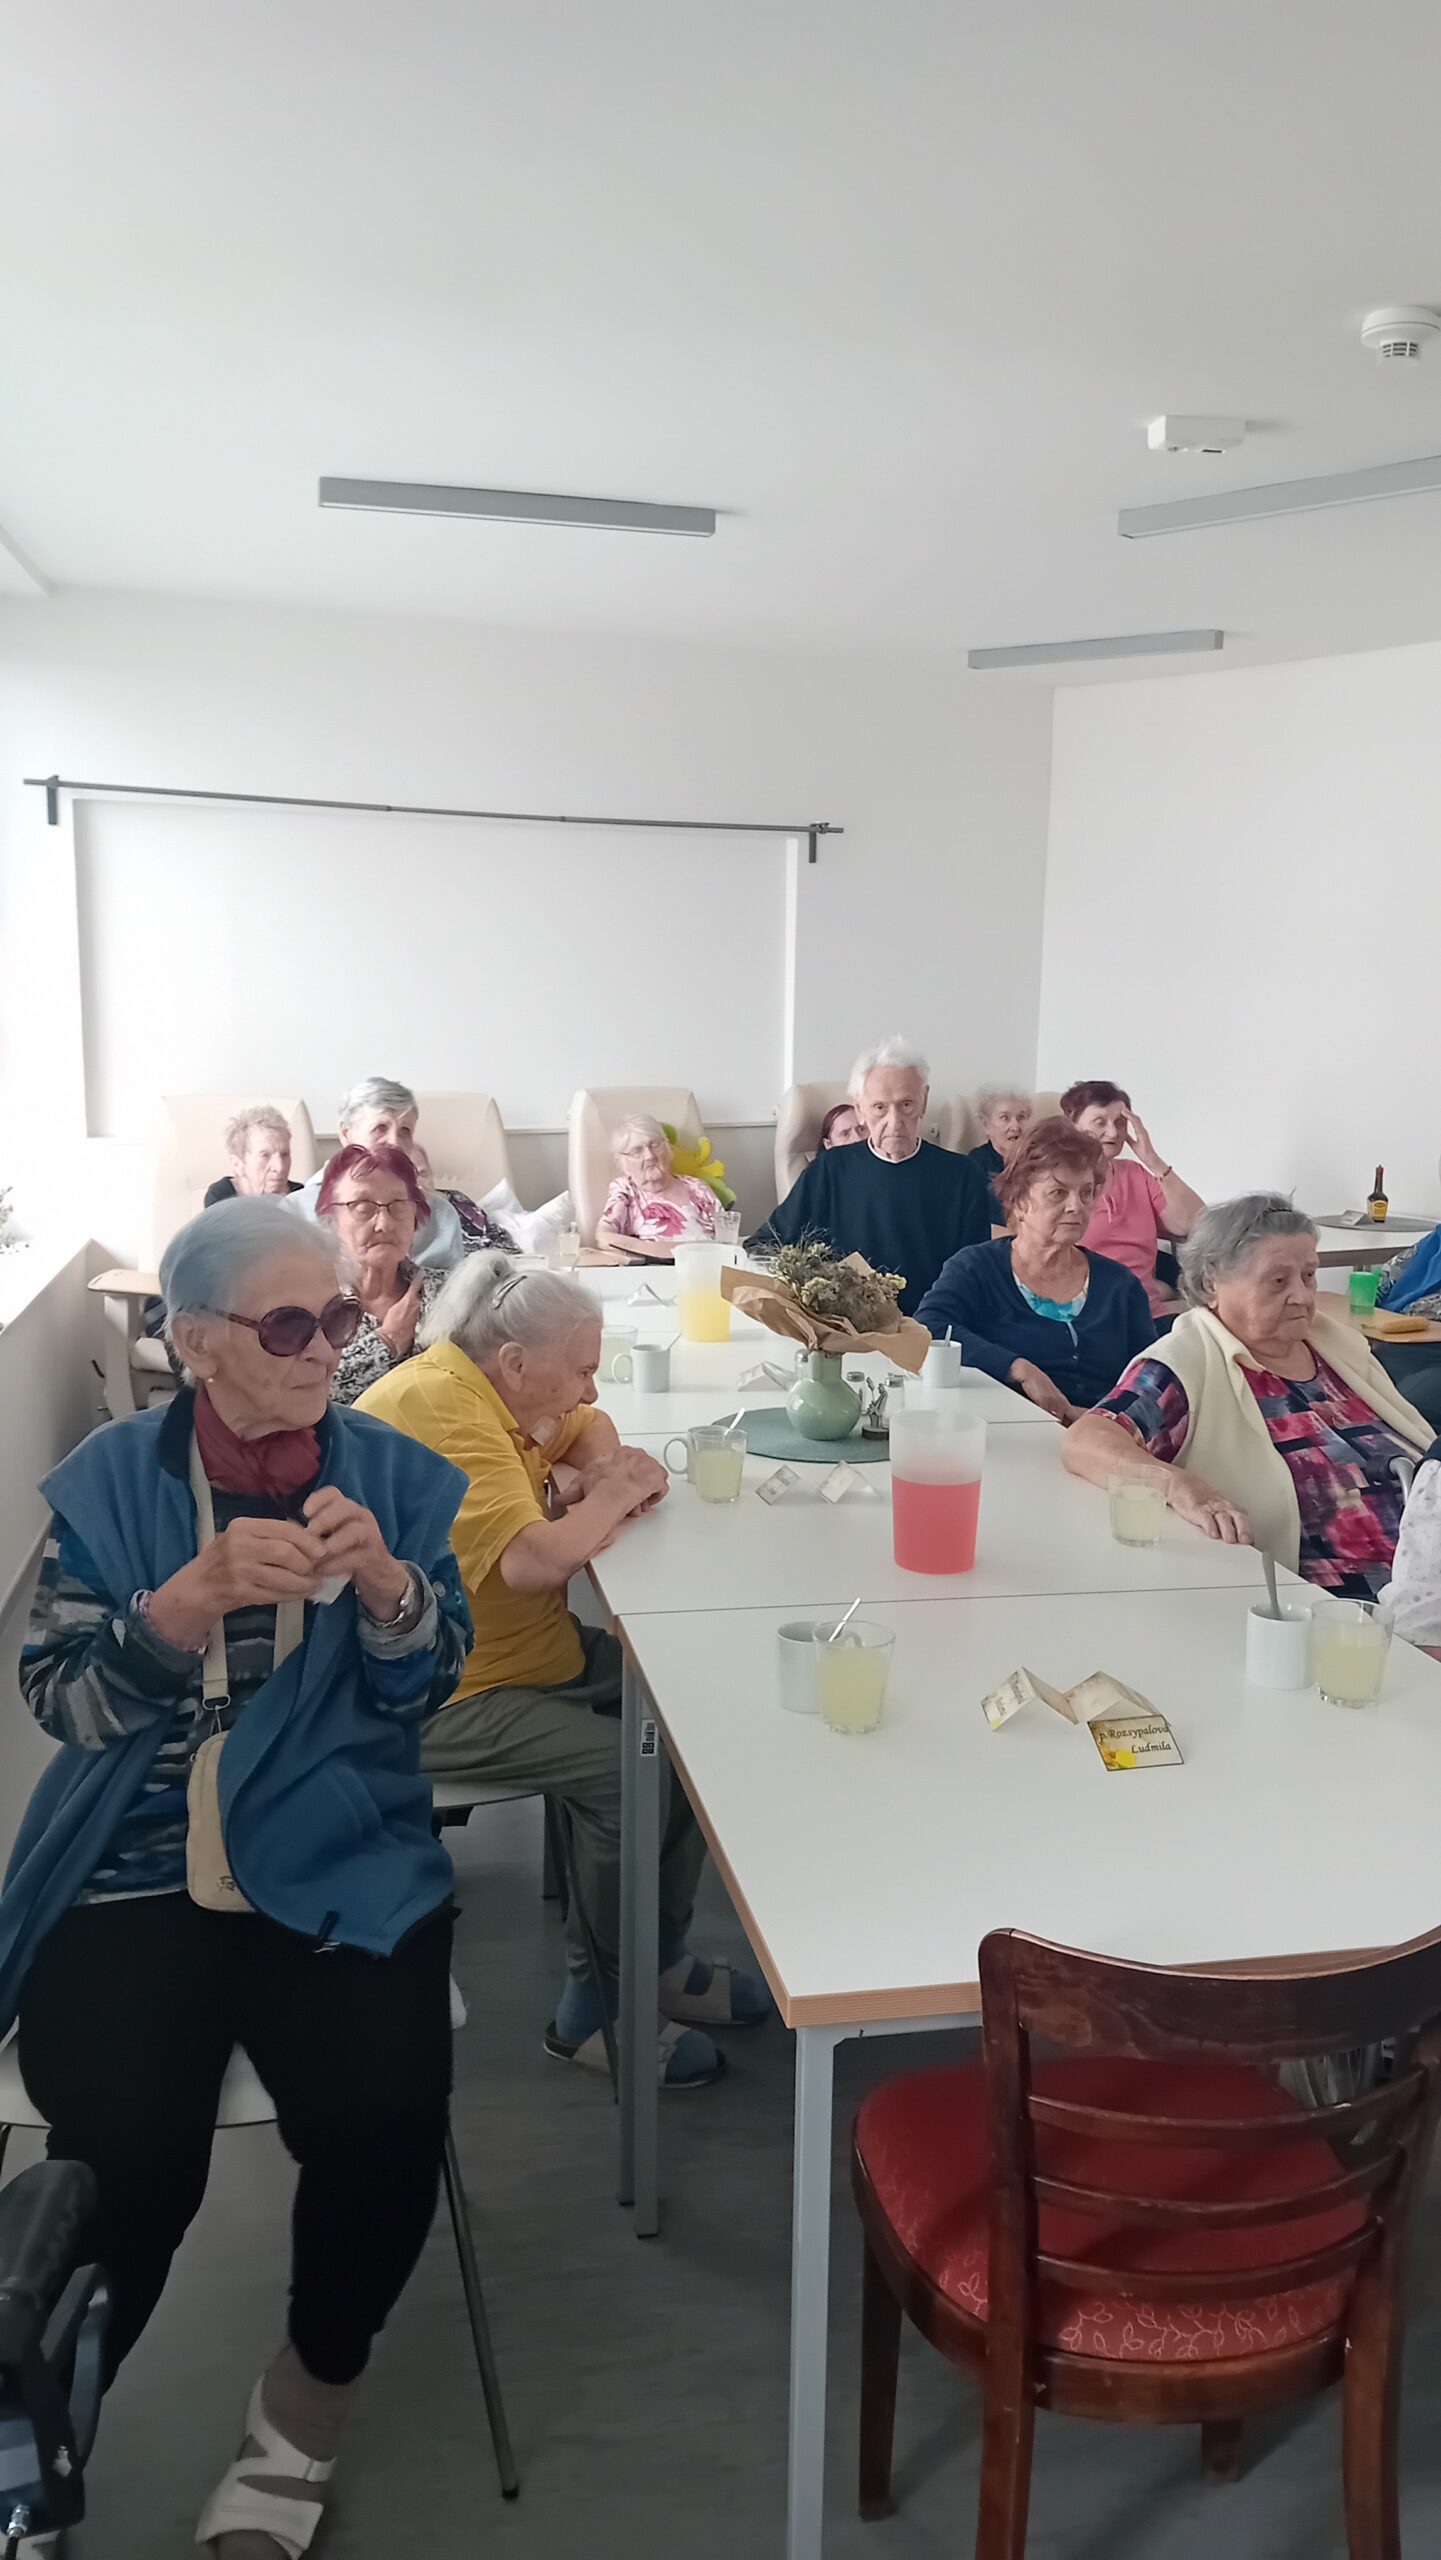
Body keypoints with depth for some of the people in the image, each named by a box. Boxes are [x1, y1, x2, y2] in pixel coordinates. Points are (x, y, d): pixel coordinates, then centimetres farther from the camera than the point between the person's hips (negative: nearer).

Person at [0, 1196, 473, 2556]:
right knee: (124, 2162, -18)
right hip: (134, 1870, 0)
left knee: (383, 2116, -20)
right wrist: (194, 1596, -24)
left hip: (337, 1865, 1)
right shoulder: (110, 1476, 1)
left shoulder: (394, 1472, 2)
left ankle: (308, 2403, 13)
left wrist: (383, 1581, -23)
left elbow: (421, 1689, -1)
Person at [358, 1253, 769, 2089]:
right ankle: (598, 2009, 0)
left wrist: (605, 1471, -3)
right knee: (629, 1774, -23)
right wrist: (613, 1497, -16)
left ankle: (661, 1957, 17)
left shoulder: (491, 1388, 5)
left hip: (534, 1652, 10)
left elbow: (587, 1428, 21)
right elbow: (535, 1560, -35)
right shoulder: (437, 1411, -26)